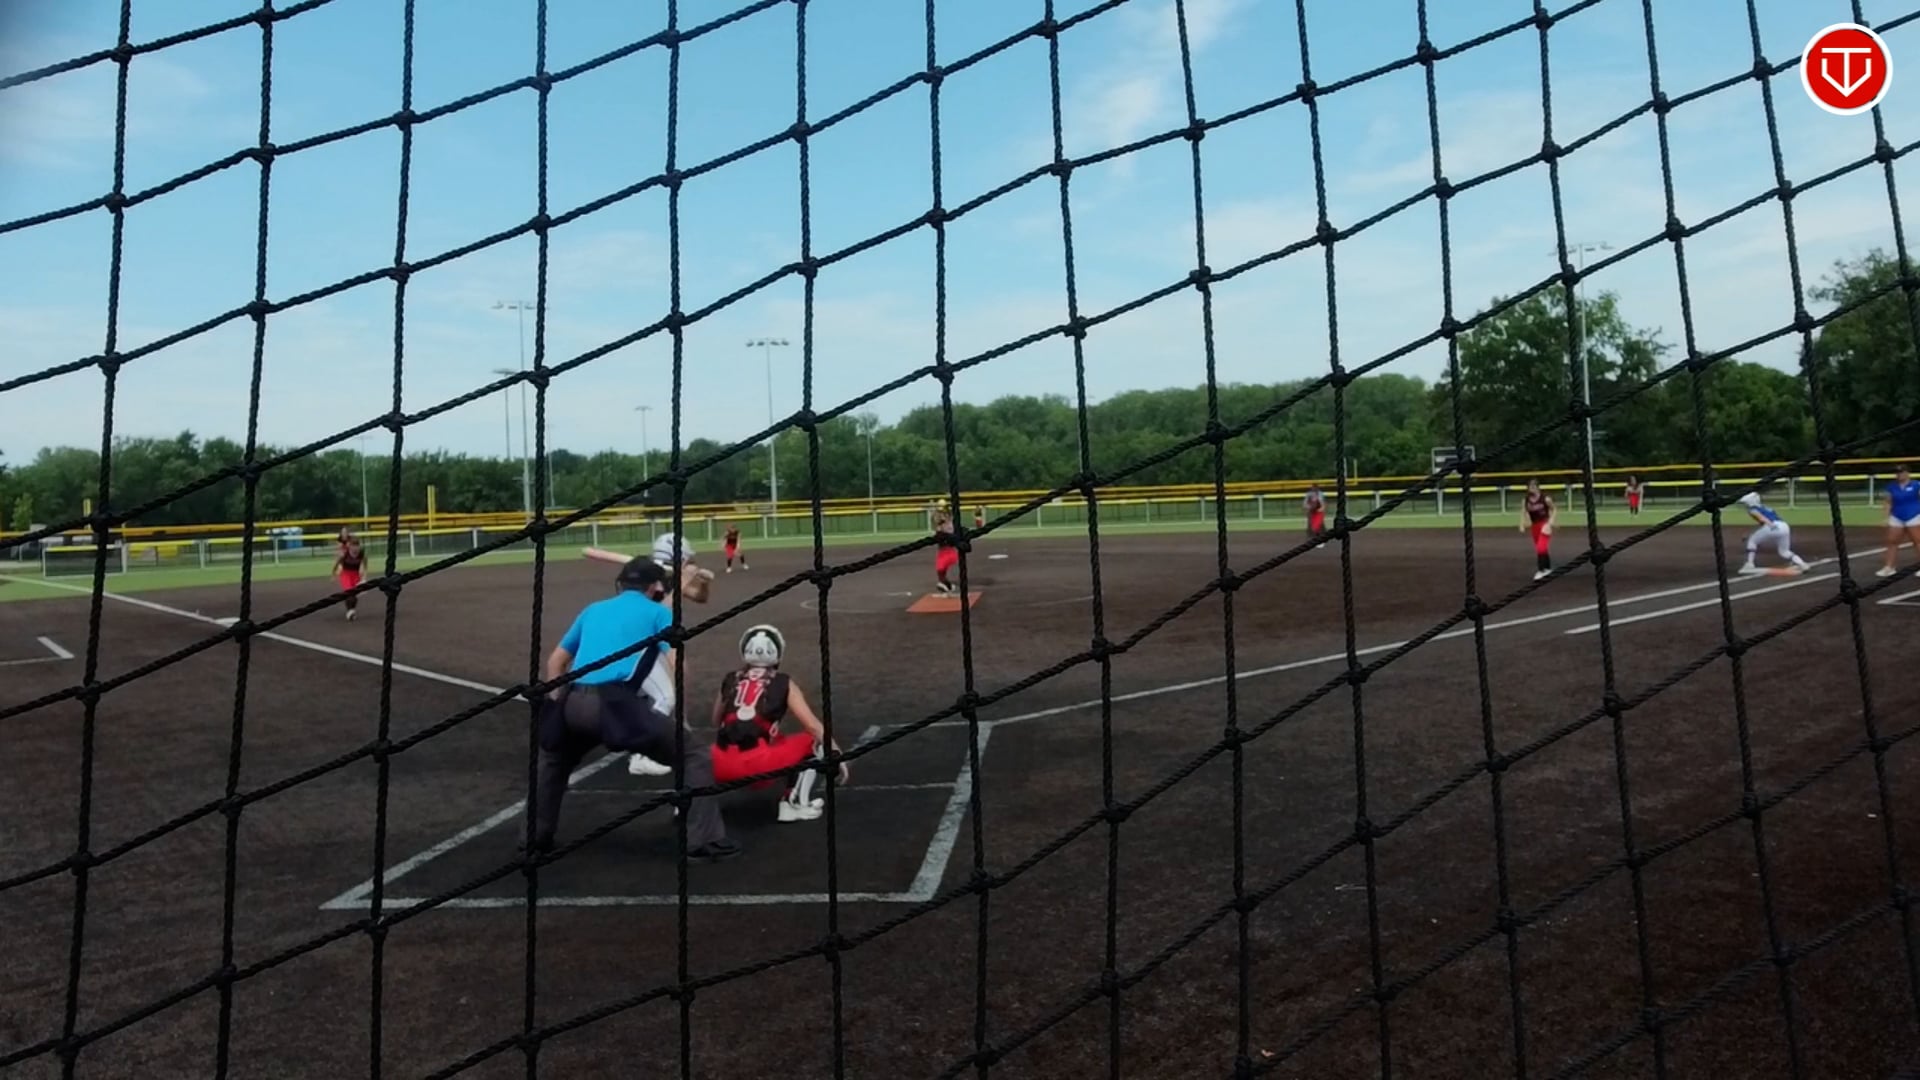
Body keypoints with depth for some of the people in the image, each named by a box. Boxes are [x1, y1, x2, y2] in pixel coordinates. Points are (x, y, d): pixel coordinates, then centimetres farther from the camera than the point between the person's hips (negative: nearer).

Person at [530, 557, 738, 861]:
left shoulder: (593, 609, 28)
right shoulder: (658, 612, 14)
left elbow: (556, 660, 33)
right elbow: (676, 663, -1)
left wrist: (559, 709, 36)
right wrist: (675, 714, 5)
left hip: (574, 704, 5)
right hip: (619, 704, -5)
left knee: (553, 761, 38)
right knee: (695, 756, 6)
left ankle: (535, 836, 42)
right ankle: (703, 841, -2)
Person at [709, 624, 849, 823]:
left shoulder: (729, 681, 17)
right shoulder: (784, 684, 9)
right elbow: (813, 726, 3)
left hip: (722, 769, 4)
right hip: (760, 767, -4)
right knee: (815, 741, 15)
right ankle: (794, 803, 8)